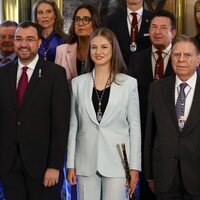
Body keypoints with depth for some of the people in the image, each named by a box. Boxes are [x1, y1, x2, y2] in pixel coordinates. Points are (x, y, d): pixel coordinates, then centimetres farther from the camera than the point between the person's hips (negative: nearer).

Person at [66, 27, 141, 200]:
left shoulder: (129, 83, 0)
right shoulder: (78, 83, 6)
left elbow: (134, 126, 1)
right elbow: (73, 126, 8)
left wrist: (135, 167, -3)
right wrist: (71, 164, 5)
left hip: (117, 161, -2)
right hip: (86, 162, 2)